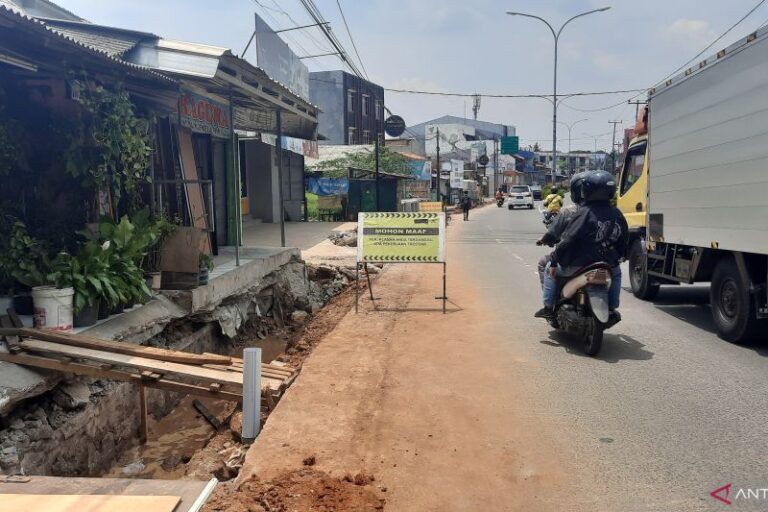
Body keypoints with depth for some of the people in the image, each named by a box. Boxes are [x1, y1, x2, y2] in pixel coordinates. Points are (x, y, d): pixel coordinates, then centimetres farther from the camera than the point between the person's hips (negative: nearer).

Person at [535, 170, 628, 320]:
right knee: (616, 273, 39)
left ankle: (548, 307, 20)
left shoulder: (584, 213, -16)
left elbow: (567, 240, -18)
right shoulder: (617, 215, 1)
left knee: (550, 271, 19)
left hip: (579, 267, -5)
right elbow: (624, 242, 10)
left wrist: (554, 261, -8)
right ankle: (612, 310, 35)